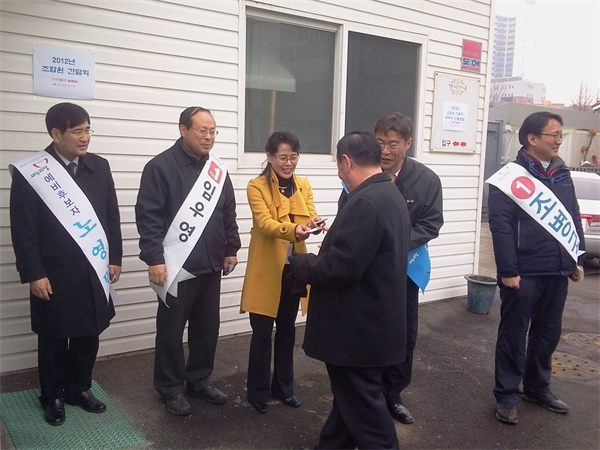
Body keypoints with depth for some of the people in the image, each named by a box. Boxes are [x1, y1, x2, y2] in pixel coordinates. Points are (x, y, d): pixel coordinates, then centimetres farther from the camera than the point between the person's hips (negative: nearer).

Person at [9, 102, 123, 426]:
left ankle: (79, 388, 33)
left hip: (93, 272, 4)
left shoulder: (99, 166, 4)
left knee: (89, 334, 13)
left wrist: (114, 259, 6)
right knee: (53, 339, 12)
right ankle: (52, 397, 30)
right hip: (53, 274, -3)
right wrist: (33, 274, -11)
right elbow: (23, 229, -9)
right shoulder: (30, 172, -8)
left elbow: (112, 217, 8)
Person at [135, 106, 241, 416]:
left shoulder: (217, 170, 9)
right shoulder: (161, 167, -10)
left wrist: (231, 249, 12)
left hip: (211, 266, 6)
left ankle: (199, 380, 31)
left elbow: (228, 213, 15)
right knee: (171, 330, 6)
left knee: (207, 327, 14)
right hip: (176, 267, -6)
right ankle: (171, 388, 22)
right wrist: (154, 259, -18)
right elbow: (148, 216, -14)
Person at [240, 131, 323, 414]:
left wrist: (312, 226, -29)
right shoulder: (257, 186, -8)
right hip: (266, 271, -5)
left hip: (293, 269, 5)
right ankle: (257, 391, 19)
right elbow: (265, 223, -22)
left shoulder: (304, 186, 7)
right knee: (262, 332, 2)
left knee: (287, 330, 15)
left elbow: (310, 218, -5)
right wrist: (293, 229, -40)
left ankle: (283, 386, 31)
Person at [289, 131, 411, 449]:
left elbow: (339, 268, -28)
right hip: (372, 321, 11)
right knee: (350, 396, 22)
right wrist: (334, 237, 9)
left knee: (363, 405, 5)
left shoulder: (364, 202, -25)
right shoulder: (391, 195, 9)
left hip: (358, 327, -10)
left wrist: (298, 263, -12)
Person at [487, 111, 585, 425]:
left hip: (557, 272, 7)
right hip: (523, 273, -6)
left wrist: (577, 259, 15)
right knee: (513, 335, 4)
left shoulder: (562, 174, 12)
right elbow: (500, 226, -16)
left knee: (548, 334, 16)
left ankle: (537, 387, 33)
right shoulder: (510, 178, -10)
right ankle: (507, 395, 16)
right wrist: (508, 271, -19)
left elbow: (573, 218, 18)